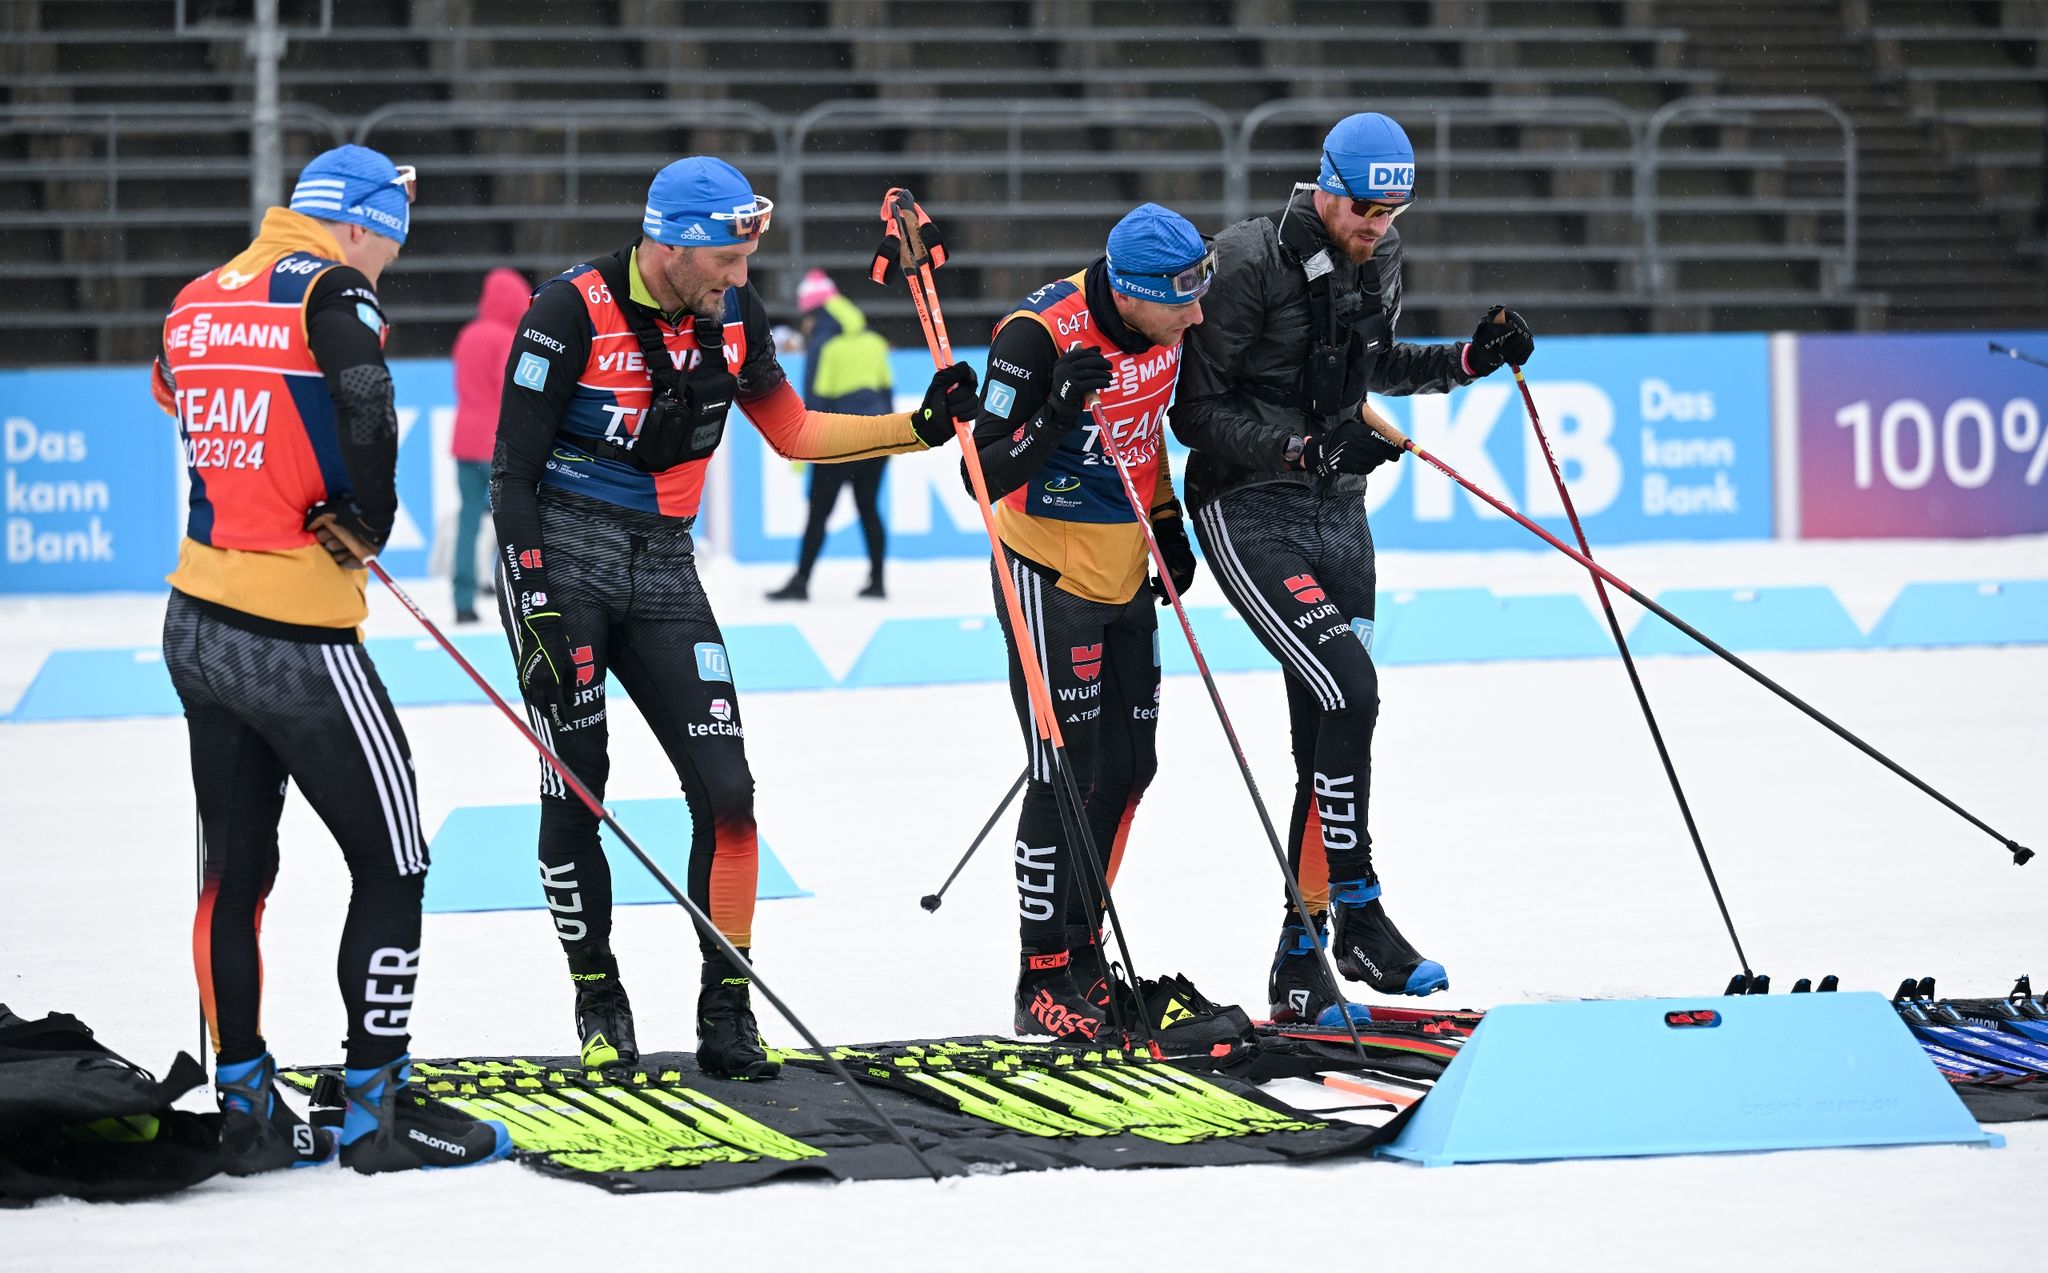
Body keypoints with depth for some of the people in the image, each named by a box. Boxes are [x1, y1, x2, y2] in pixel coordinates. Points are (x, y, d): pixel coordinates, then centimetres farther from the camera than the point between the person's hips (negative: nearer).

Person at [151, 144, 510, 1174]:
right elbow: (366, 413, -28)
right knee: (391, 863, 4)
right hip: (298, 645, -7)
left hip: (195, 627, 7)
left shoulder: (198, 302, 9)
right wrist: (366, 520, -11)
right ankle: (376, 1109, 5)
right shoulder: (332, 292, -12)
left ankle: (246, 1108, 20)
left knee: (234, 873, 14)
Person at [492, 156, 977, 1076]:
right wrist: (534, 608, -20)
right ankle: (598, 1002, 14)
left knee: (724, 786, -4)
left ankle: (727, 1010, 3)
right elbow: (514, 468, -14)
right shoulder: (573, 311, -16)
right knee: (576, 792, -2)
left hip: (663, 569, 5)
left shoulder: (731, 317, 3)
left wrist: (921, 428, 5)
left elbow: (793, 433, 15)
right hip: (559, 557, -5)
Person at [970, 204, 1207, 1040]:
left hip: (1125, 572, 7)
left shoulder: (1165, 320, -4)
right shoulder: (1039, 335, -26)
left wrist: (1166, 523, 15)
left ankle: (1082, 951, 26)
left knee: (1127, 768, 12)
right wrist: (1058, 412, -38)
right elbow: (985, 476, -24)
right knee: (1068, 774, -7)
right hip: (1049, 574, -7)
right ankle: (1043, 980, 2)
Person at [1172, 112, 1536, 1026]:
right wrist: (1307, 448, -23)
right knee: (1348, 687, -22)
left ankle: (1298, 960, 11)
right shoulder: (1251, 262, -16)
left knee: (1328, 739, 5)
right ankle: (1358, 915, -12)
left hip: (1338, 514, 7)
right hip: (1250, 512, -7)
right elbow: (1198, 410, -15)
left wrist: (1472, 359, 10)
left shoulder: (1379, 259, 6)